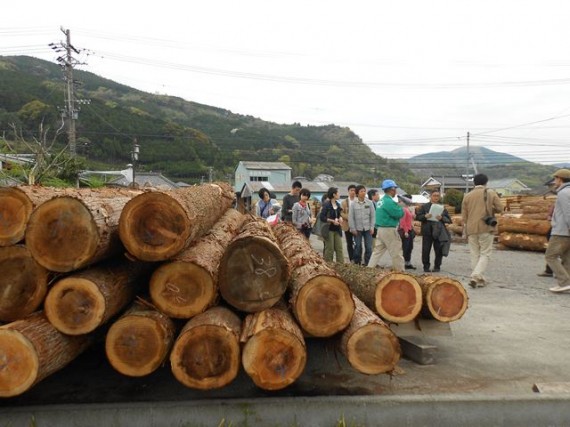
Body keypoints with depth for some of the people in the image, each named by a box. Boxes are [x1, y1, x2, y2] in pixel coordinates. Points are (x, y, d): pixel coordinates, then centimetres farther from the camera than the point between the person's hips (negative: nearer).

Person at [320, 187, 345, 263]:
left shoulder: (338, 204, 11)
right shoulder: (326, 204, -11)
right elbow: (322, 217, -14)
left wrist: (340, 218, 1)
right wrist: (332, 221, -18)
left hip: (337, 229, 7)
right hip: (329, 229, -7)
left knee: (339, 248, 6)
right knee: (329, 249, 1)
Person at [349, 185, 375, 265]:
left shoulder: (369, 203, 1)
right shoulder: (353, 204, -1)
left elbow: (372, 216, 3)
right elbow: (351, 217, -1)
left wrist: (372, 227, -2)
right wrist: (353, 228, -4)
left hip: (367, 228, 1)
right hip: (358, 229, -1)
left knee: (369, 247, 0)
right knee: (358, 246, 4)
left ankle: (368, 263, 10)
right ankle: (357, 262, 16)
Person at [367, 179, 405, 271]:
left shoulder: (381, 201, 13)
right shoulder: (389, 202, -17)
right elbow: (399, 214, -17)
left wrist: (397, 207, 8)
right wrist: (400, 208, 2)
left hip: (381, 229, 9)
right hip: (389, 230, -9)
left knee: (377, 251, 11)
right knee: (396, 252, 3)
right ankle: (400, 271, 12)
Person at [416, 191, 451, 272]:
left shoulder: (442, 207, 14)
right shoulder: (424, 206, 8)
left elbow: (448, 220, 8)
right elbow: (417, 217, 3)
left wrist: (441, 218, -11)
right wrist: (425, 216, -16)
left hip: (439, 232, 2)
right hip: (427, 232, -1)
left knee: (439, 250, 3)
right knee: (426, 250, -1)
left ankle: (437, 267, 15)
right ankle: (426, 266, 11)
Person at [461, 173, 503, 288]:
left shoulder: (467, 196, 8)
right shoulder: (491, 193, 0)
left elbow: (464, 215, 9)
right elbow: (500, 208, -3)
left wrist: (465, 232, 16)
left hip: (471, 229, 3)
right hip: (486, 228, -3)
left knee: (475, 255, 9)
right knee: (485, 254, 2)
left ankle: (480, 280, 12)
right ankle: (475, 276, -15)